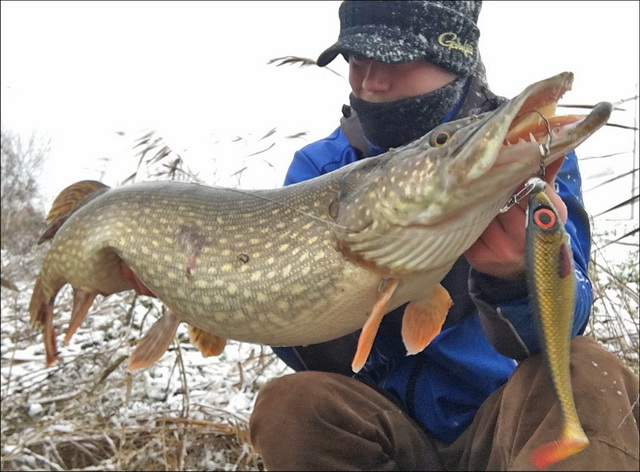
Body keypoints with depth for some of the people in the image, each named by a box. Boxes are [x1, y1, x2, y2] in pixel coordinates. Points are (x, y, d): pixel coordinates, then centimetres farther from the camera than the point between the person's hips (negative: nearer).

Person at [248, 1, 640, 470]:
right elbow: (330, 361, -9)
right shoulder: (319, 168, -3)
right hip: (390, 428, 4)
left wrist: (520, 272, -46)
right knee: (291, 403, -26)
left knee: (585, 375, -32)